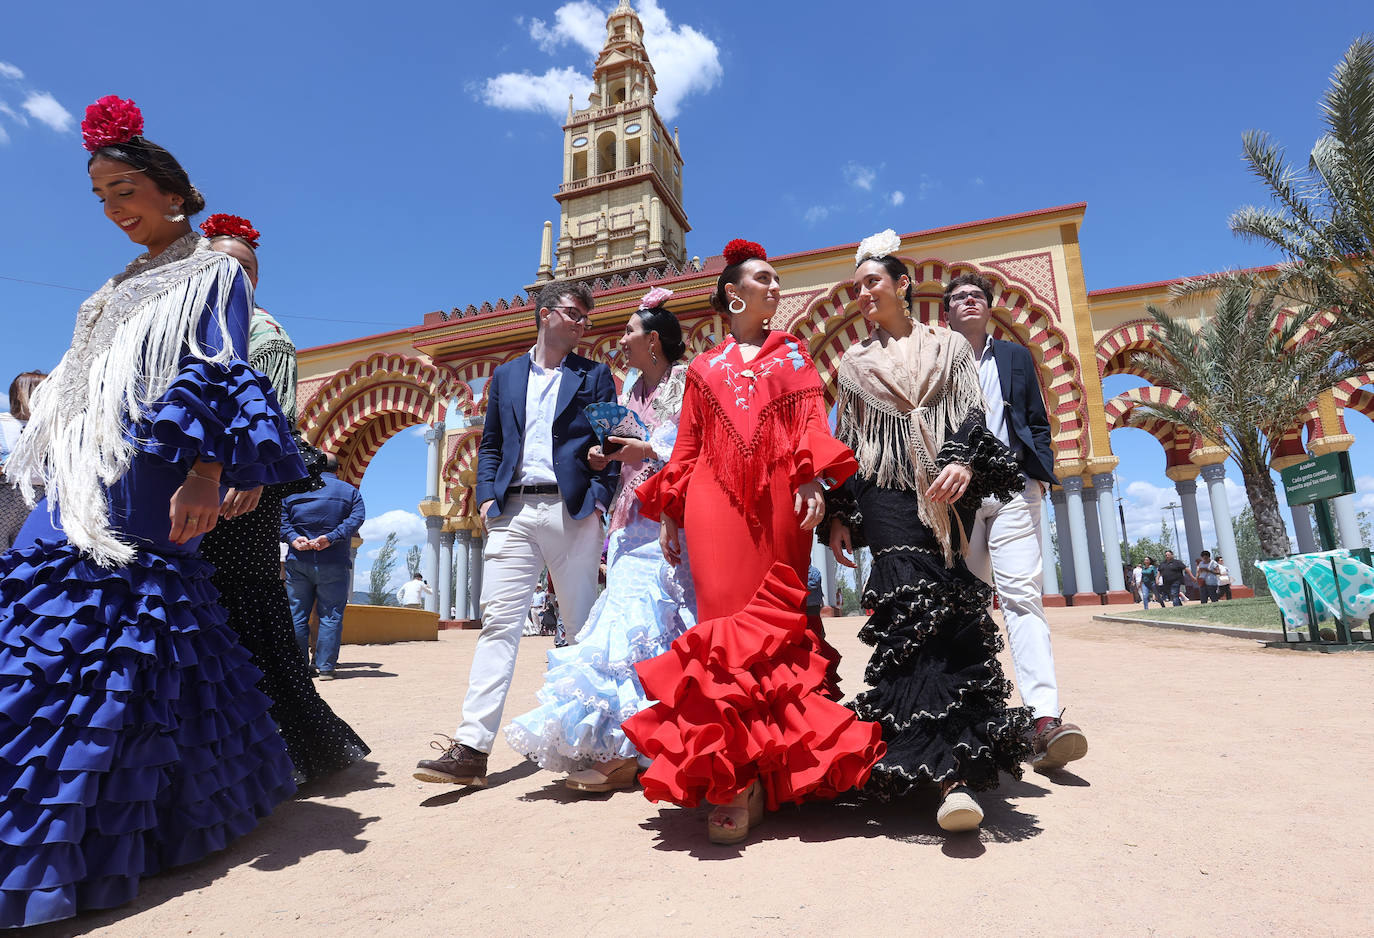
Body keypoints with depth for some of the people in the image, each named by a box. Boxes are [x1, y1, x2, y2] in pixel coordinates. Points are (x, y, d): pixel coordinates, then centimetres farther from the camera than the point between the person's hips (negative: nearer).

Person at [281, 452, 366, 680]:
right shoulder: (350, 491, 8)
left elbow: (279, 515, -1)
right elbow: (357, 518, -8)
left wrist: (293, 538, -10)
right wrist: (331, 538, -15)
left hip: (298, 562, 2)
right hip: (334, 564, -1)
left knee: (296, 615, 9)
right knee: (331, 616, 2)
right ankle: (325, 667, 0)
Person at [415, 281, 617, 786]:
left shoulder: (595, 375, 12)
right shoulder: (506, 376, 18)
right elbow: (490, 446, 17)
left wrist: (599, 498, -8)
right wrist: (487, 497, 2)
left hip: (572, 511, -1)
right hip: (514, 511, 2)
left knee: (583, 627, 5)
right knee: (498, 622, -5)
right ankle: (471, 748, -4)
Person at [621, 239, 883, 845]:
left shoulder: (793, 353, 21)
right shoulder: (704, 368, 21)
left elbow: (813, 418, 6)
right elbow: (687, 448, 16)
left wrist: (813, 476, -11)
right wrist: (669, 513, 7)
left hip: (779, 500, 1)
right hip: (716, 501, 0)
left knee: (778, 624, -3)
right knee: (726, 621, -10)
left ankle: (769, 765, 5)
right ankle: (731, 773, -9)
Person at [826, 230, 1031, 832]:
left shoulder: (950, 347, 16)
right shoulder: (854, 364, 20)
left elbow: (973, 415, 4)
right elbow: (844, 446, 17)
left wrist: (965, 463, -16)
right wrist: (838, 514, 8)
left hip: (947, 494, 0)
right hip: (886, 493, 0)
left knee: (948, 611, -7)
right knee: (915, 608, -18)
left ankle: (949, 765, 5)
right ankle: (951, 771, -23)